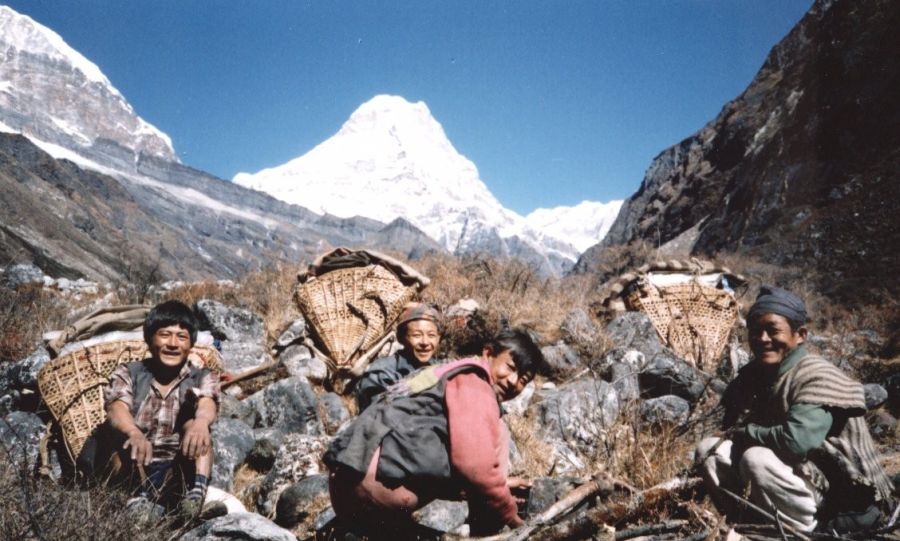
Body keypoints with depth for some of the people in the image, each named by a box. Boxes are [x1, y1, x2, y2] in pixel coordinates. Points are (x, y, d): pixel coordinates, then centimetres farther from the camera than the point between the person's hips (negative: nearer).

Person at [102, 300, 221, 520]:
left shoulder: (202, 378, 10)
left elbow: (207, 404, -15)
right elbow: (116, 410, -12)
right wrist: (134, 433, -36)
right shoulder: (128, 374, 10)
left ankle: (197, 491, -43)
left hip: (180, 472, 0)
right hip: (131, 471, 0)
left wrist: (201, 422, -40)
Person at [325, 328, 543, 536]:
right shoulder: (474, 382, 0)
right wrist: (509, 513, 5)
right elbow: (475, 465, -12)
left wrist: (497, 486, 46)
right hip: (378, 485, -10)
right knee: (495, 432, 3)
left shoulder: (447, 374, 30)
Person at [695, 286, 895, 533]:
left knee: (757, 458, -30)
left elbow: (796, 441, -33)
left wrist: (748, 432, -16)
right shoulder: (754, 374, 3)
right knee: (709, 448, -2)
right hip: (799, 476, 8)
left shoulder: (817, 376, -20)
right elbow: (732, 429, 7)